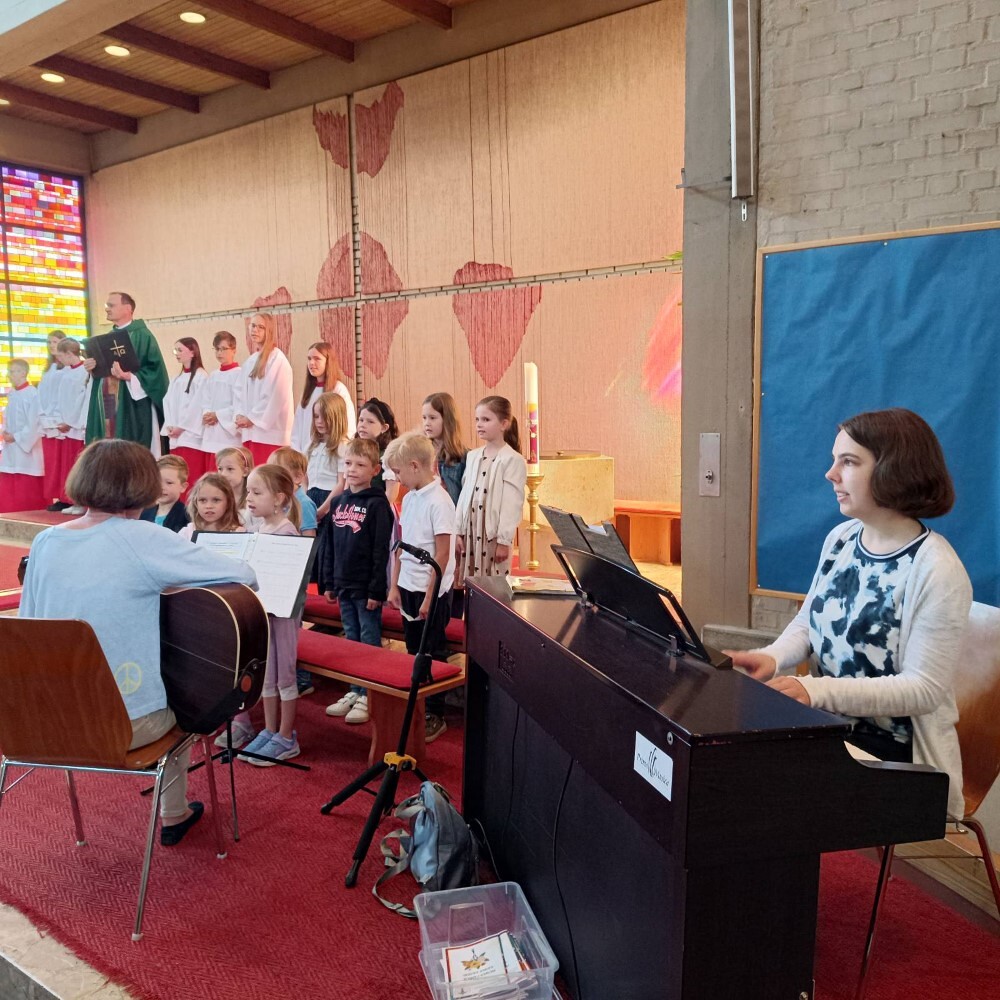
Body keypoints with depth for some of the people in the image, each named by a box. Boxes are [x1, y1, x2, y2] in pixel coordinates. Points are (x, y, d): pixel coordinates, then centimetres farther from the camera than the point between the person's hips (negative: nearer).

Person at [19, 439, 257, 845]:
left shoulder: (44, 542, -2)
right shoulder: (140, 539, -17)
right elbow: (244, 576, -16)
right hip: (124, 726, -5)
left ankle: (175, 811, 44)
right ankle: (173, 815, 40)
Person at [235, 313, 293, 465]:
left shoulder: (277, 358, -6)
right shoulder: (250, 361, 18)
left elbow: (276, 396, -13)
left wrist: (252, 418, -10)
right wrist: (241, 416, 3)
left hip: (269, 430, -8)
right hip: (250, 431, 8)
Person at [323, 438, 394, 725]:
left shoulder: (377, 503, -10)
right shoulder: (338, 501, 10)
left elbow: (381, 550, -14)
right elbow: (332, 546, 14)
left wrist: (376, 589, -16)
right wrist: (331, 582, 12)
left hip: (367, 587, -7)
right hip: (344, 584, 7)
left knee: (369, 642, 3)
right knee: (351, 640, 15)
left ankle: (369, 696, 12)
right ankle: (355, 691, 25)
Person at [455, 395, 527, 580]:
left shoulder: (513, 460, -8)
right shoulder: (472, 456, 11)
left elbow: (512, 504, -12)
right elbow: (464, 495, 12)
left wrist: (504, 541, -14)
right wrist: (458, 531, 8)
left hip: (494, 534, -6)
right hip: (471, 532, 6)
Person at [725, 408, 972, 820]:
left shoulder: (937, 571, -19)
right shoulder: (841, 539, 3)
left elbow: (925, 688, -20)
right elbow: (807, 624, 10)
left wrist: (817, 690, -30)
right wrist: (773, 658, -13)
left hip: (894, 758, -6)